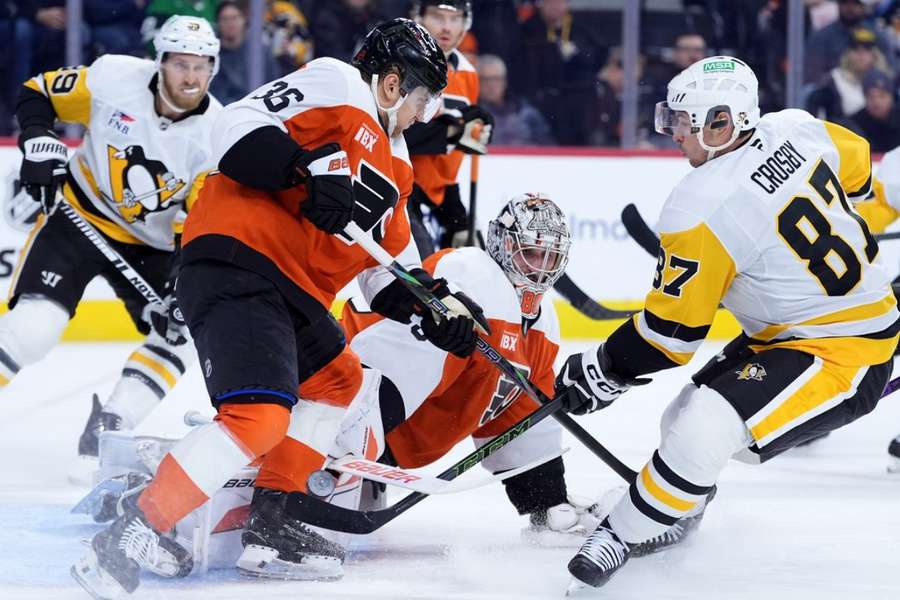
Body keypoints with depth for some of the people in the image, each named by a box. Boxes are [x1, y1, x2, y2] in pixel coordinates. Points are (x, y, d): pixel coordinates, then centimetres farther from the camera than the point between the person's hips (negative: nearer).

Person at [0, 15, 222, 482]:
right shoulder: (113, 77, -18)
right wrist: (40, 144, -21)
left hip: (151, 245, 3)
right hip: (80, 216, -3)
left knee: (178, 335, -12)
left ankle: (105, 435, -2)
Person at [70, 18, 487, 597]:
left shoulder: (392, 163, 25)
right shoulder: (335, 84, -2)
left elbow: (388, 265, 26)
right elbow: (241, 125, -15)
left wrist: (438, 304, 11)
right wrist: (312, 171, -26)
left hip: (290, 287, 11)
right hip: (236, 261, -11)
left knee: (339, 377, 26)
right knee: (260, 418, -24)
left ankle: (270, 517, 23)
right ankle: (132, 535, -21)